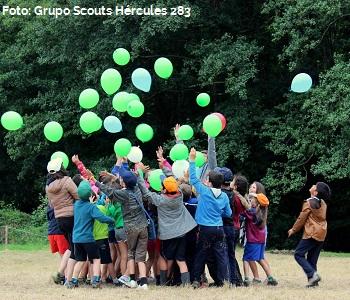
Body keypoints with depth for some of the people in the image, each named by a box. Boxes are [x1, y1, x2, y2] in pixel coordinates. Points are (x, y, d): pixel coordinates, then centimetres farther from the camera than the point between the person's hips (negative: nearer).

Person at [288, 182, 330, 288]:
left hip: (312, 233, -8)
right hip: (321, 235, 8)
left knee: (299, 254, -4)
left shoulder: (309, 203, -12)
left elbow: (301, 219, -8)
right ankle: (313, 281, 7)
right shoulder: (323, 203, 10)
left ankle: (312, 274, -16)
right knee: (312, 258, 12)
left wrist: (293, 230, 7)